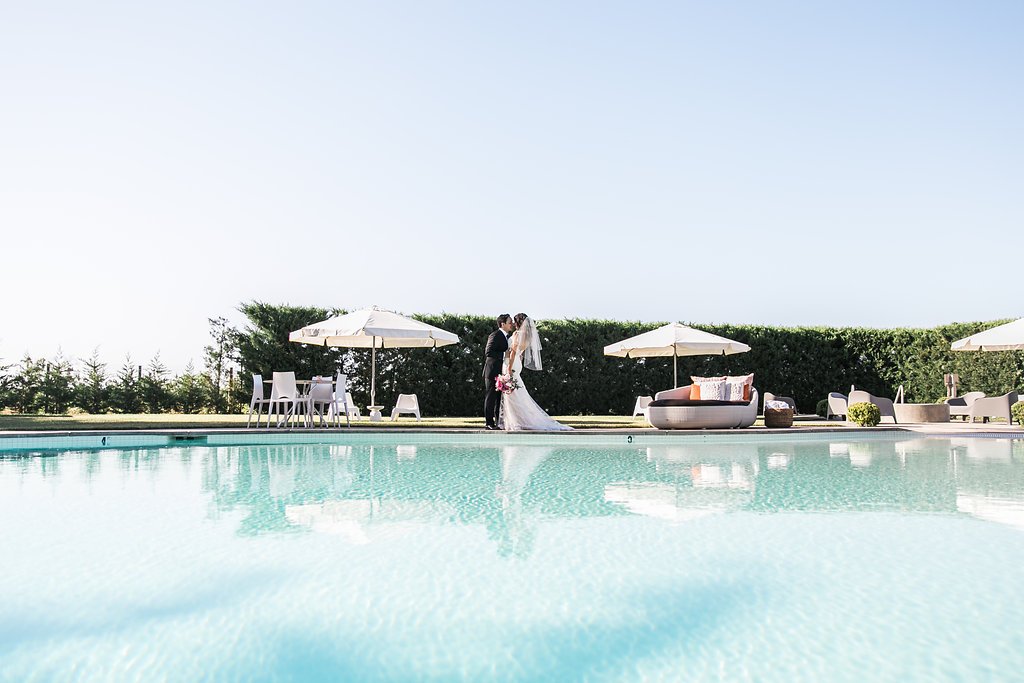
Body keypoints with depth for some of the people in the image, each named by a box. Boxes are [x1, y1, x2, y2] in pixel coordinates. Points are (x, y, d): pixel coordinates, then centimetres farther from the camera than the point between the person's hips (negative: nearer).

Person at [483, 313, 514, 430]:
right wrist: (504, 355, -23)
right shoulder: (495, 335, -12)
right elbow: (488, 352, -21)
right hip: (493, 371, -9)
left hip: (503, 371, 9)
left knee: (501, 397, 10)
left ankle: (499, 422, 16)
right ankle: (488, 423, 1)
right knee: (491, 397, -3)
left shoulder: (508, 336, 16)